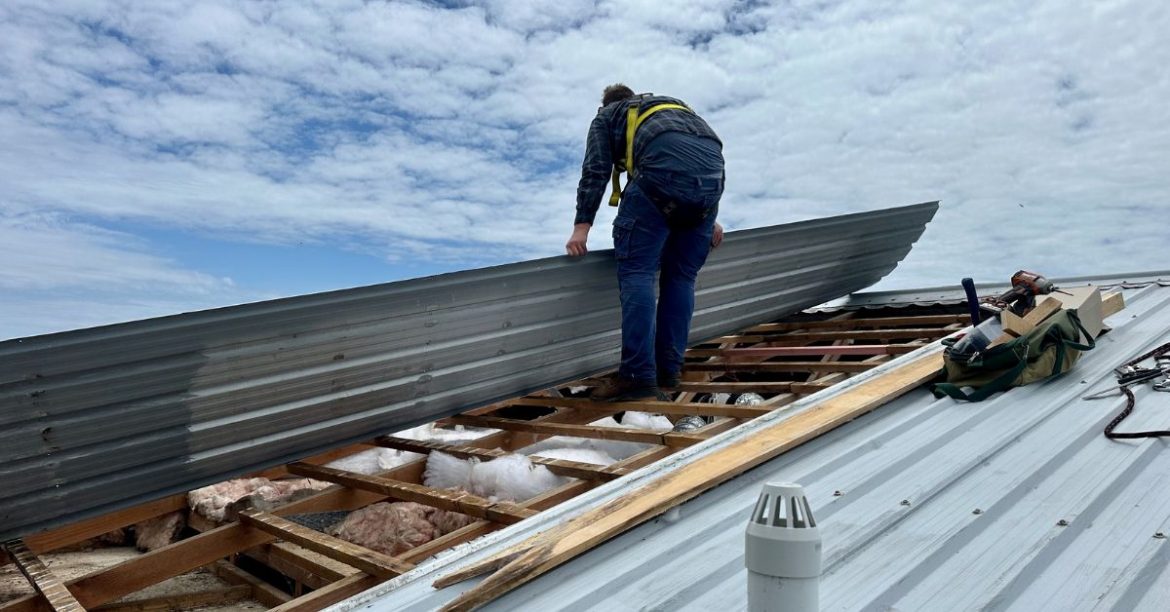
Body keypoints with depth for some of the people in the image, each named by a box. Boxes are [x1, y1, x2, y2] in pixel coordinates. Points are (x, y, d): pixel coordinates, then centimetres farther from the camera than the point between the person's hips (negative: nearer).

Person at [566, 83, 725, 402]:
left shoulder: (606, 116, 27)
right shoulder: (674, 107, 43)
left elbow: (595, 171, 12)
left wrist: (582, 226, 7)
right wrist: (709, 218, 38)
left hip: (664, 168, -6)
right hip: (712, 172, 6)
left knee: (637, 271, -4)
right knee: (681, 276, 12)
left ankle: (639, 376, -9)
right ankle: (668, 369, 13)